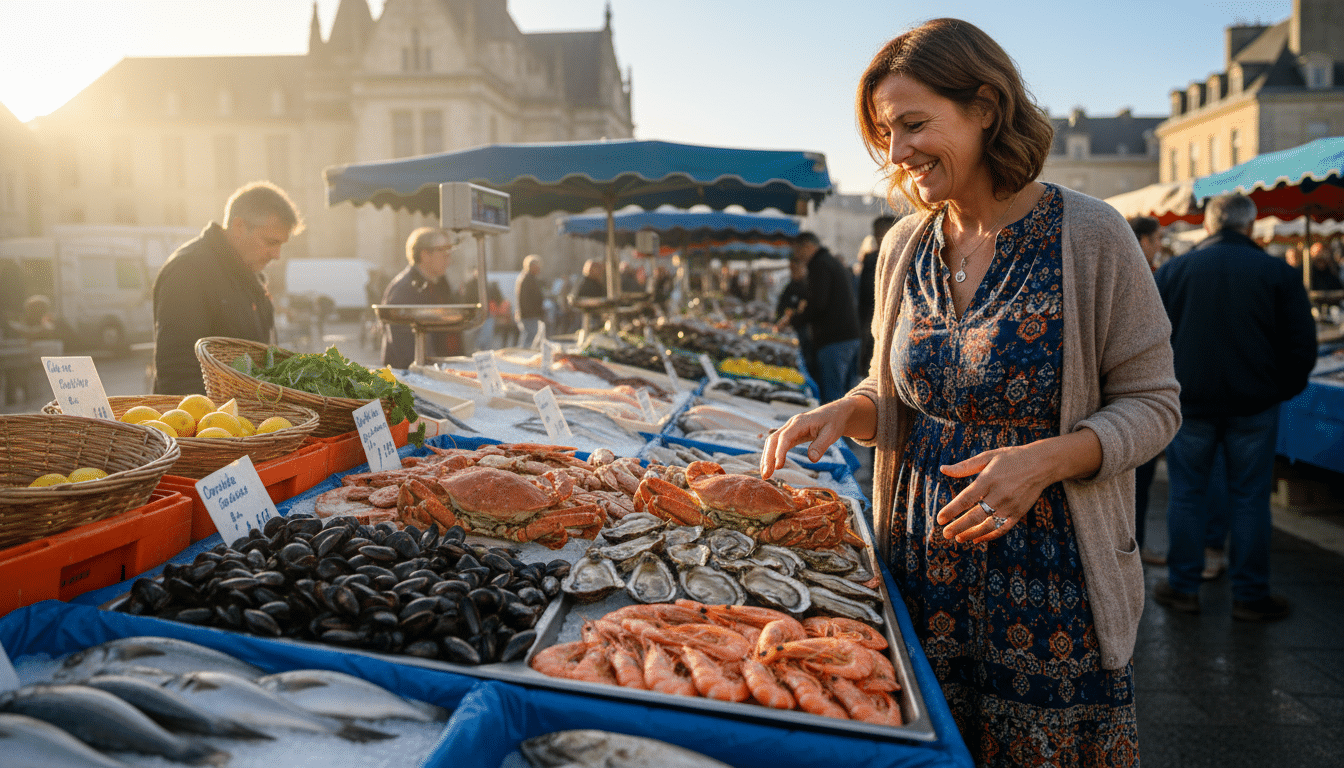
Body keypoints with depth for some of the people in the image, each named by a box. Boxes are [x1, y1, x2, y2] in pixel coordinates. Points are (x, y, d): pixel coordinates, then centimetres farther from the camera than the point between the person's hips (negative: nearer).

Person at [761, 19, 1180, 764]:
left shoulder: (1088, 236, -10)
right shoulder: (904, 247, 5)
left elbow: (1153, 403, -6)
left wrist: (1049, 459, -23)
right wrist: (847, 411, -7)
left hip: (1050, 583, -4)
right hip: (922, 570, 4)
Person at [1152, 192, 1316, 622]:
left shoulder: (1172, 271, 0)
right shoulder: (1279, 274, -3)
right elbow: (1302, 344, -3)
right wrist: (1281, 390, 11)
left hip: (1190, 402, 1)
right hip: (1254, 405, -1)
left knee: (1186, 494, 10)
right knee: (1249, 498, 7)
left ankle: (1183, 587, 16)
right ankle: (1250, 595, 14)